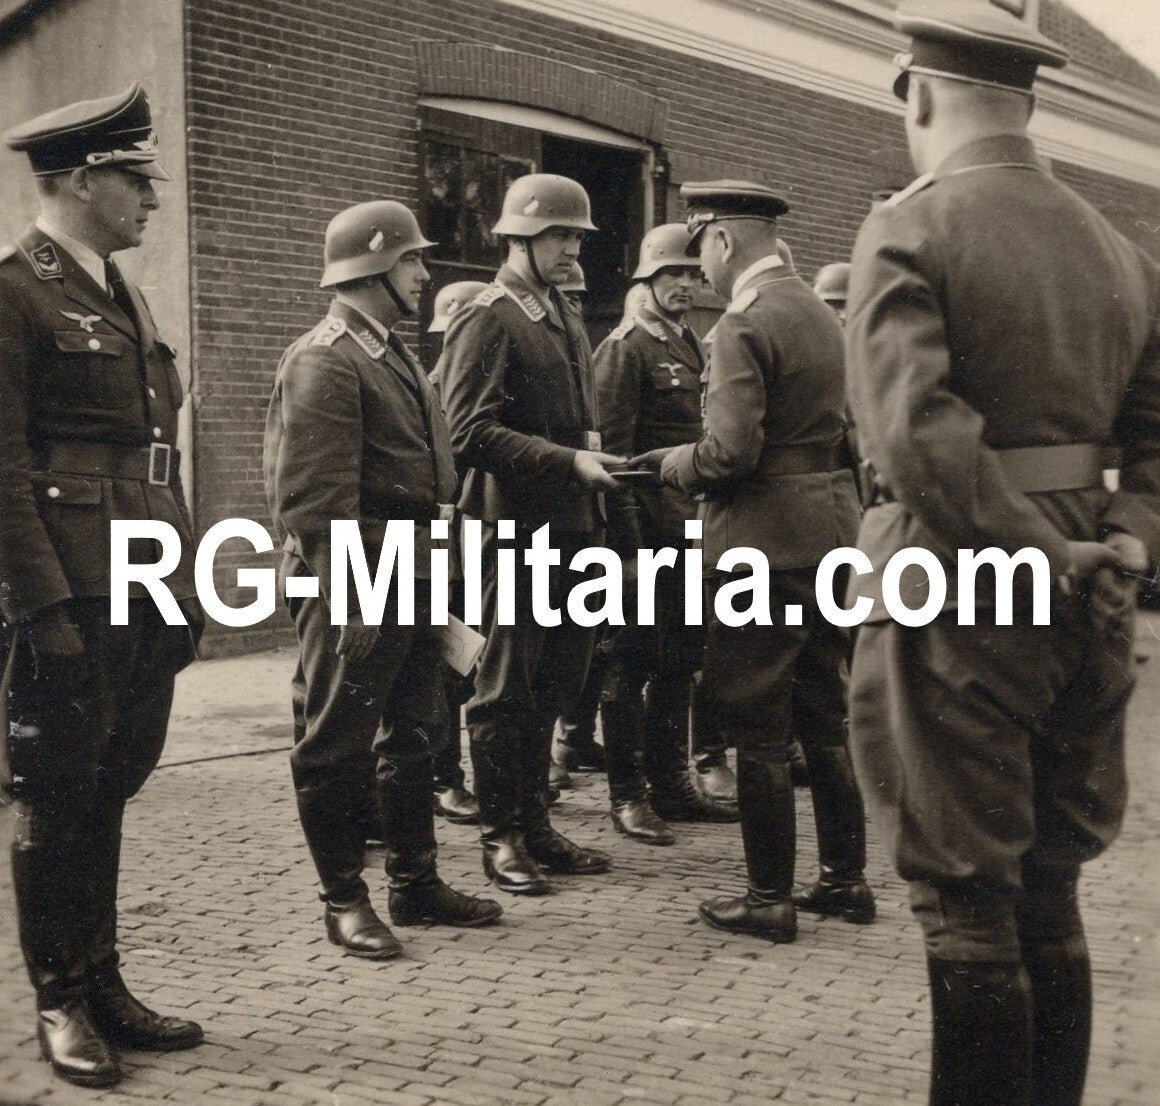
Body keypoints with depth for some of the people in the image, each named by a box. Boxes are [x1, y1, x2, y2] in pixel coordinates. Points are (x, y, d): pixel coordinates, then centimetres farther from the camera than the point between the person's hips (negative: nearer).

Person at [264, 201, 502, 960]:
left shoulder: (395, 356, 17)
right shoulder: (324, 361, -14)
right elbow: (317, 497, -20)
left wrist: (435, 580, 18)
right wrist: (346, 599, -23)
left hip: (414, 577, 10)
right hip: (357, 584, -10)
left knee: (416, 736, 16)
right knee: (339, 745, 1)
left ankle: (416, 883, 28)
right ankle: (345, 902, 12)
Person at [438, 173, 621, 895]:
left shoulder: (567, 318, 17)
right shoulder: (487, 322, -9)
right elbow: (471, 432, -18)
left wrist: (600, 463, 10)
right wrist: (568, 461, -22)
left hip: (573, 528, 8)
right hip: (518, 531, -8)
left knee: (553, 685, 14)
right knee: (508, 690, 1)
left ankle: (535, 826, 25)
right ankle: (501, 837, 11)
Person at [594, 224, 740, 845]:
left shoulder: (693, 348, 17)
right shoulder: (624, 348, -8)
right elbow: (612, 450, -14)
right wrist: (628, 546, -19)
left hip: (690, 533, 8)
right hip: (646, 532, -8)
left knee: (679, 664, 14)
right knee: (631, 666, -1)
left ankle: (671, 785, 24)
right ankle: (628, 795, 6)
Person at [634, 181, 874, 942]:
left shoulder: (745, 325, -15)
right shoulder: (822, 315, 12)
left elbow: (730, 451, -22)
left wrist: (674, 465, -2)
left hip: (765, 539, -9)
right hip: (833, 531, 9)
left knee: (760, 729, 1)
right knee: (825, 720, 16)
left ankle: (771, 899, 8)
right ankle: (846, 879, 24)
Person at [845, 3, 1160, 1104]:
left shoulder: (908, 231, -10)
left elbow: (915, 433, -23)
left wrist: (1037, 555, -16)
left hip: (955, 594, -6)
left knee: (967, 903, 3)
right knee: (1048, 898, 17)